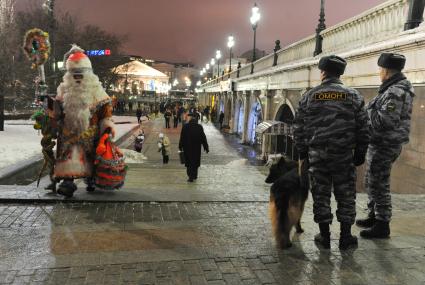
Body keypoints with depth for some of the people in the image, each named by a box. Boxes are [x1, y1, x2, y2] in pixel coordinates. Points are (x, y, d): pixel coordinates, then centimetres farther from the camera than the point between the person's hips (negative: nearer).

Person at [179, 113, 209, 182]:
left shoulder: (185, 127, -8)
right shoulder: (199, 127, -7)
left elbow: (182, 138, -5)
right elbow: (203, 138, -4)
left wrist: (180, 147, 5)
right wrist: (206, 148, 2)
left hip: (187, 148, -1)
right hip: (196, 148, 1)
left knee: (189, 162, 8)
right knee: (195, 161, 17)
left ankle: (191, 177, 1)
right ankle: (194, 175, 26)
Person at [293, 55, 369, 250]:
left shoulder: (309, 96, 1)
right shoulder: (353, 96, 2)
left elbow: (299, 128, 3)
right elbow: (363, 128, 2)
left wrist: (302, 152, 12)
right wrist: (360, 153, 10)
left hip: (317, 154, 0)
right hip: (344, 154, 0)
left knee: (321, 195, 9)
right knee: (346, 196, 10)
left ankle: (324, 236, 16)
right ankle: (346, 237, 15)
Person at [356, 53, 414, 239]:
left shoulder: (396, 92, -20)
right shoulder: (396, 88, 13)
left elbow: (384, 121, -26)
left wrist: (369, 110, -12)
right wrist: (372, 109, 7)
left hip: (384, 145, -11)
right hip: (381, 143, 11)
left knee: (378, 185, -3)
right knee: (372, 182, 19)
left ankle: (382, 226, 7)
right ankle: (374, 216, 32)